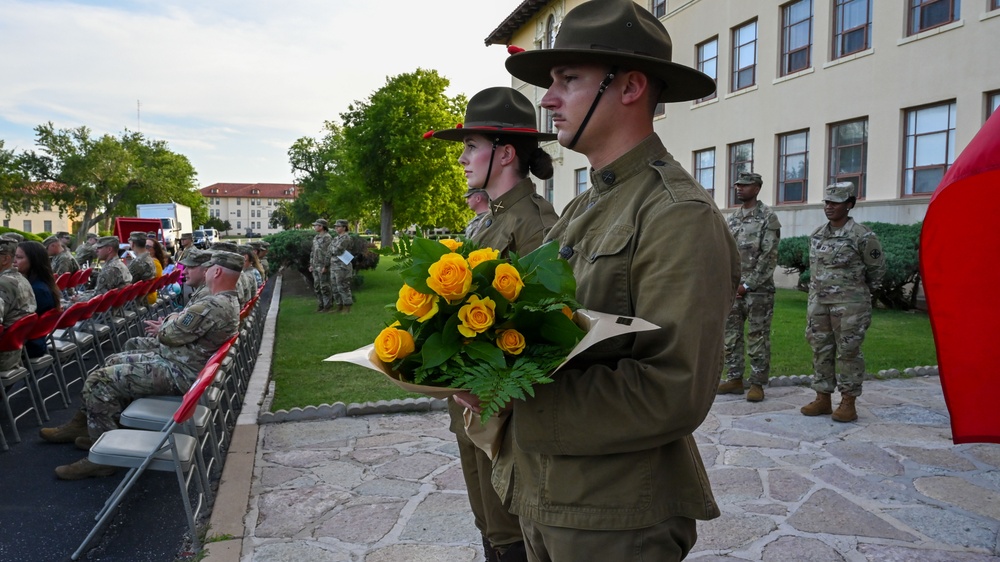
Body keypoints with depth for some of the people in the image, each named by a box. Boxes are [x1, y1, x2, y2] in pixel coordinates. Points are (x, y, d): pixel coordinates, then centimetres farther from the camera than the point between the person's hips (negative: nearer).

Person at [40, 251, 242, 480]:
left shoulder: (213, 305, -27)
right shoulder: (229, 302, 8)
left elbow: (170, 334, -21)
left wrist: (161, 329, 2)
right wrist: (166, 327, 2)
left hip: (179, 373, -11)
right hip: (180, 361, 11)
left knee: (99, 381, -10)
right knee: (115, 361, 21)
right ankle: (86, 423, 28)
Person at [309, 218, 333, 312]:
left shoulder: (327, 237, -13)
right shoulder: (316, 238, 15)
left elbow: (329, 253, -18)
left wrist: (325, 266, -21)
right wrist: (311, 264, 15)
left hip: (323, 267, -9)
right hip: (316, 267, 9)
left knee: (325, 287, -5)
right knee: (317, 287, 10)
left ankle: (327, 306, 1)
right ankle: (320, 305, 16)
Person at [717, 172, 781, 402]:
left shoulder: (768, 217, -6)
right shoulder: (732, 218, 13)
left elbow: (769, 256, -11)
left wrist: (748, 284, -14)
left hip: (758, 288, -6)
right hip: (733, 287, 6)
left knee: (758, 337, 0)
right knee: (731, 334, 9)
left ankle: (757, 384, 8)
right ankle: (734, 379, 19)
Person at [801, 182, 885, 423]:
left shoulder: (862, 236, -9)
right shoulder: (817, 235, 9)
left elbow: (877, 268, 1)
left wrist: (861, 292, 11)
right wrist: (817, 290, 17)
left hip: (849, 305, -6)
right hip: (818, 302, 6)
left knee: (848, 351, 0)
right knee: (820, 350, 9)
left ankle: (848, 403, 9)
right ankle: (822, 399, 18)